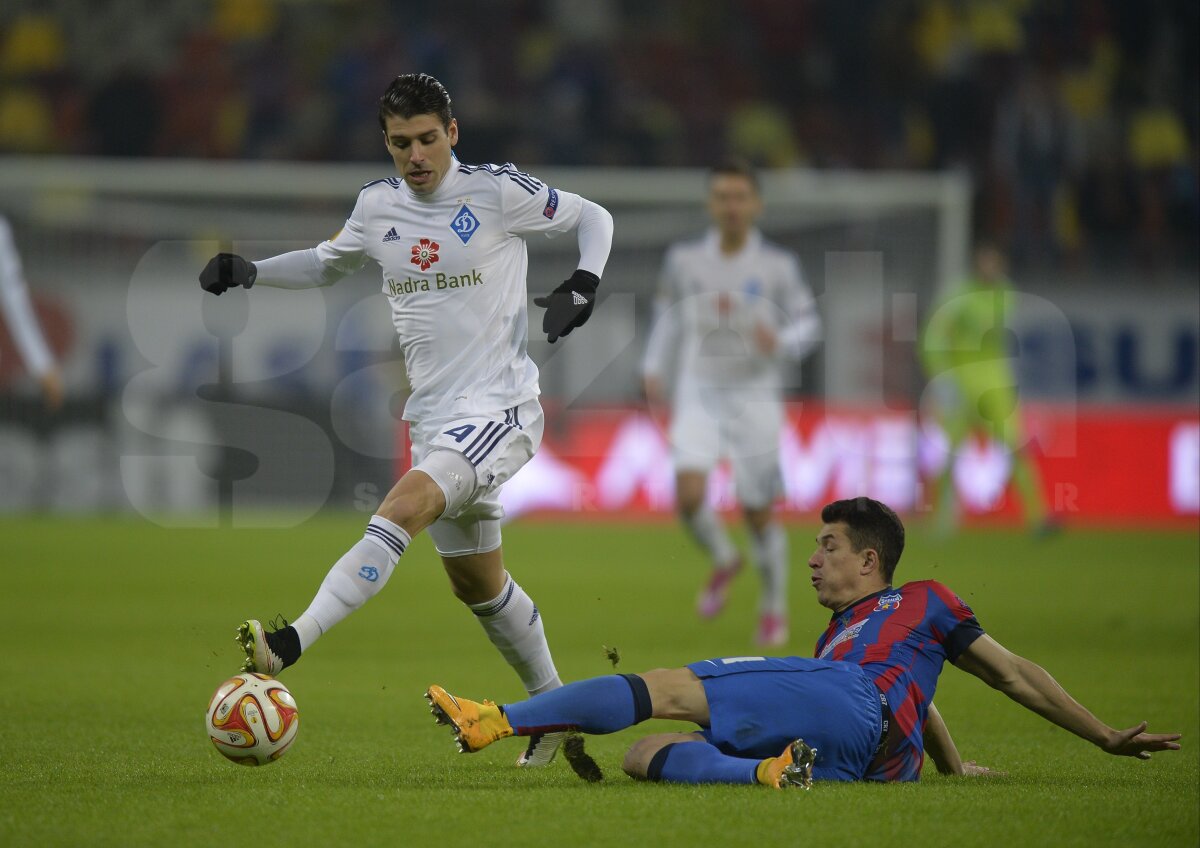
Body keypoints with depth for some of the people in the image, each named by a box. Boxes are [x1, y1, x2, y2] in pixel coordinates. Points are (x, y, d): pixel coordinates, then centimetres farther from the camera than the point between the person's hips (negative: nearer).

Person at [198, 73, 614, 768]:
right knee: (478, 583, 14)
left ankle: (292, 645, -40)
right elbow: (327, 264, 27)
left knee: (405, 506, -29)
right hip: (433, 418, 7)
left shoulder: (500, 191, -7)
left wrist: (583, 285, -11)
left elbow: (593, 219, 7)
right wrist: (249, 271, 11)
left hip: (500, 411, -7)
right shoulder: (378, 207, 8)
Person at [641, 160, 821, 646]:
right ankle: (722, 561, 13)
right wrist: (654, 367, 7)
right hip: (698, 395, 1)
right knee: (689, 496, -19)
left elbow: (808, 324, 0)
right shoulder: (684, 260, 1)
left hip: (754, 399, -1)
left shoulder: (778, 267, -5)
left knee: (759, 512, 2)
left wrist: (781, 343, -21)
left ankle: (774, 605, 27)